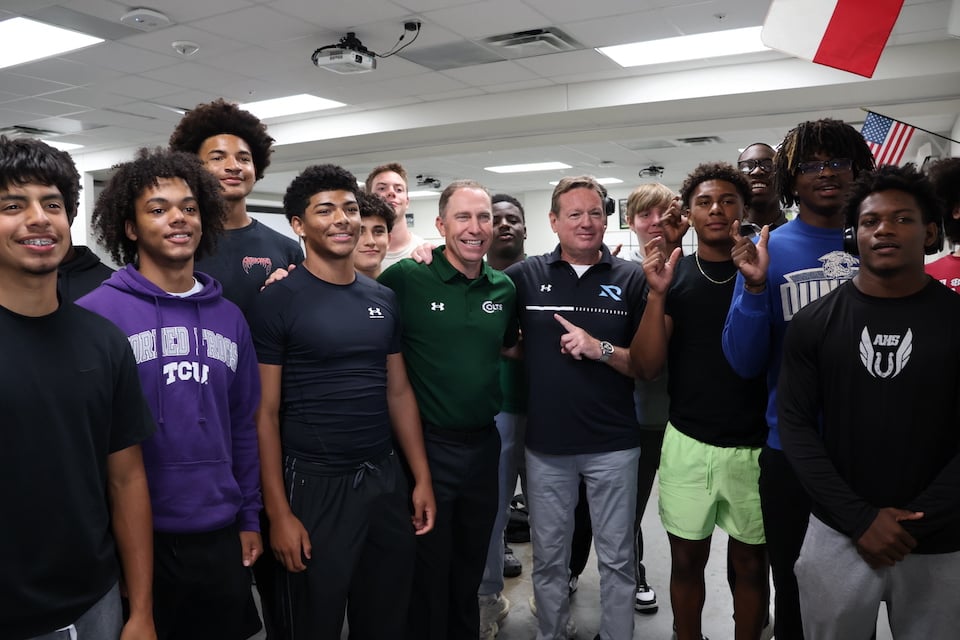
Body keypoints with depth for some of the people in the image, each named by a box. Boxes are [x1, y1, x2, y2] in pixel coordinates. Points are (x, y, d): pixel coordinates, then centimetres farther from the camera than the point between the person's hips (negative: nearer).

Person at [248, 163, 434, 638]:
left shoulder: (383, 300, 6)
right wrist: (278, 513, -13)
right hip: (314, 485, -5)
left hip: (385, 478, 5)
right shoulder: (277, 302, -9)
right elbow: (265, 413, -10)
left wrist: (422, 478, 7)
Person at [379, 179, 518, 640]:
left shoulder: (504, 288, 3)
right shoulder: (406, 278, -13)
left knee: (471, 565, 22)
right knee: (428, 571, 12)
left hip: (484, 443, 5)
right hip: (428, 444, -5)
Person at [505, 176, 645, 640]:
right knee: (548, 558, 15)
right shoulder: (525, 275, 0)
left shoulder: (632, 279, -2)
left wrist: (600, 349, -17)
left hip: (613, 445, 0)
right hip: (545, 444, 1)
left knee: (617, 559, 13)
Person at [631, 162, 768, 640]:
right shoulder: (673, 276, 1)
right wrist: (657, 294, -17)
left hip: (755, 445, 0)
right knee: (687, 561, 13)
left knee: (751, 563, 13)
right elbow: (646, 367, -4)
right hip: (687, 443, 1)